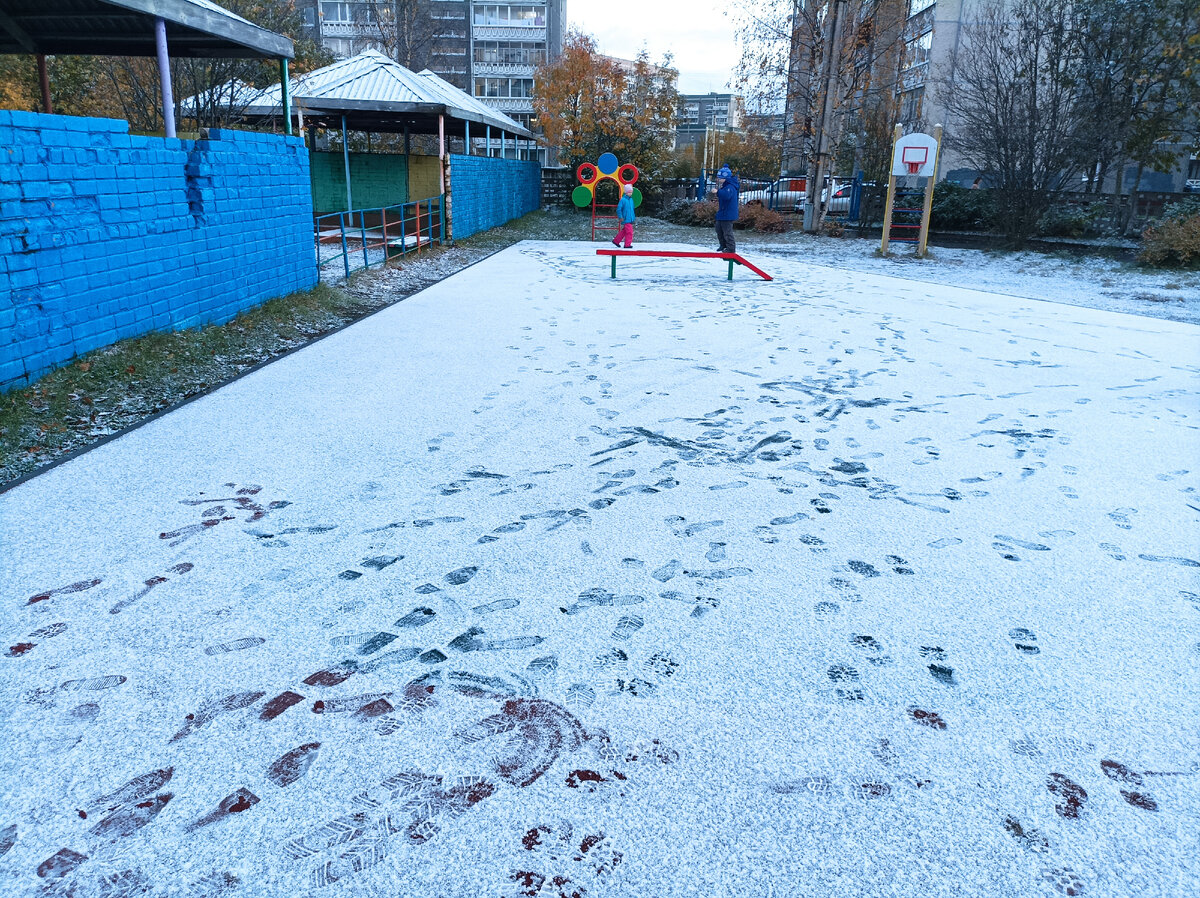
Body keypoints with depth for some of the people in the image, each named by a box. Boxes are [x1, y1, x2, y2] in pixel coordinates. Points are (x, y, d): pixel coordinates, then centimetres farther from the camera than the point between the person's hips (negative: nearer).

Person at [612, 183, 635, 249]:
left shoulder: (631, 200, 12)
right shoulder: (623, 200, -12)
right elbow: (619, 209, -12)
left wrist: (633, 217, 19)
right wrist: (620, 217, -15)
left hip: (630, 219, 8)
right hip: (626, 219, -8)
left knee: (623, 231, 15)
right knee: (629, 231, -9)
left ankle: (616, 241, 26)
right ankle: (627, 244, 0)